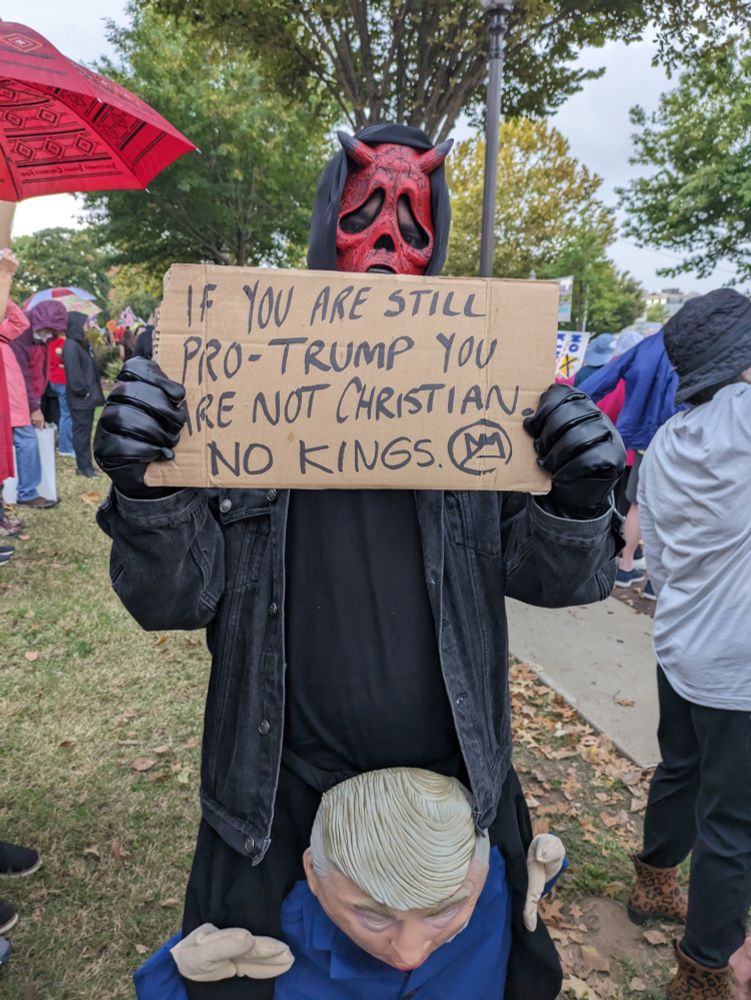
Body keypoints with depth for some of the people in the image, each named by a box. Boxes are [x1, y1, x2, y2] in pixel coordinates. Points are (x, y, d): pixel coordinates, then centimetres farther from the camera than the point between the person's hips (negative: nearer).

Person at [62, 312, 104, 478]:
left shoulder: (82, 344, 15)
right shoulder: (71, 346, -16)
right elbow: (73, 373, -21)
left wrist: (91, 391, 11)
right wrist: (83, 391, -15)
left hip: (87, 396, 9)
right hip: (80, 398, -9)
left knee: (86, 431, 13)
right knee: (81, 431, -3)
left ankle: (86, 464, 21)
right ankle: (83, 466, 3)